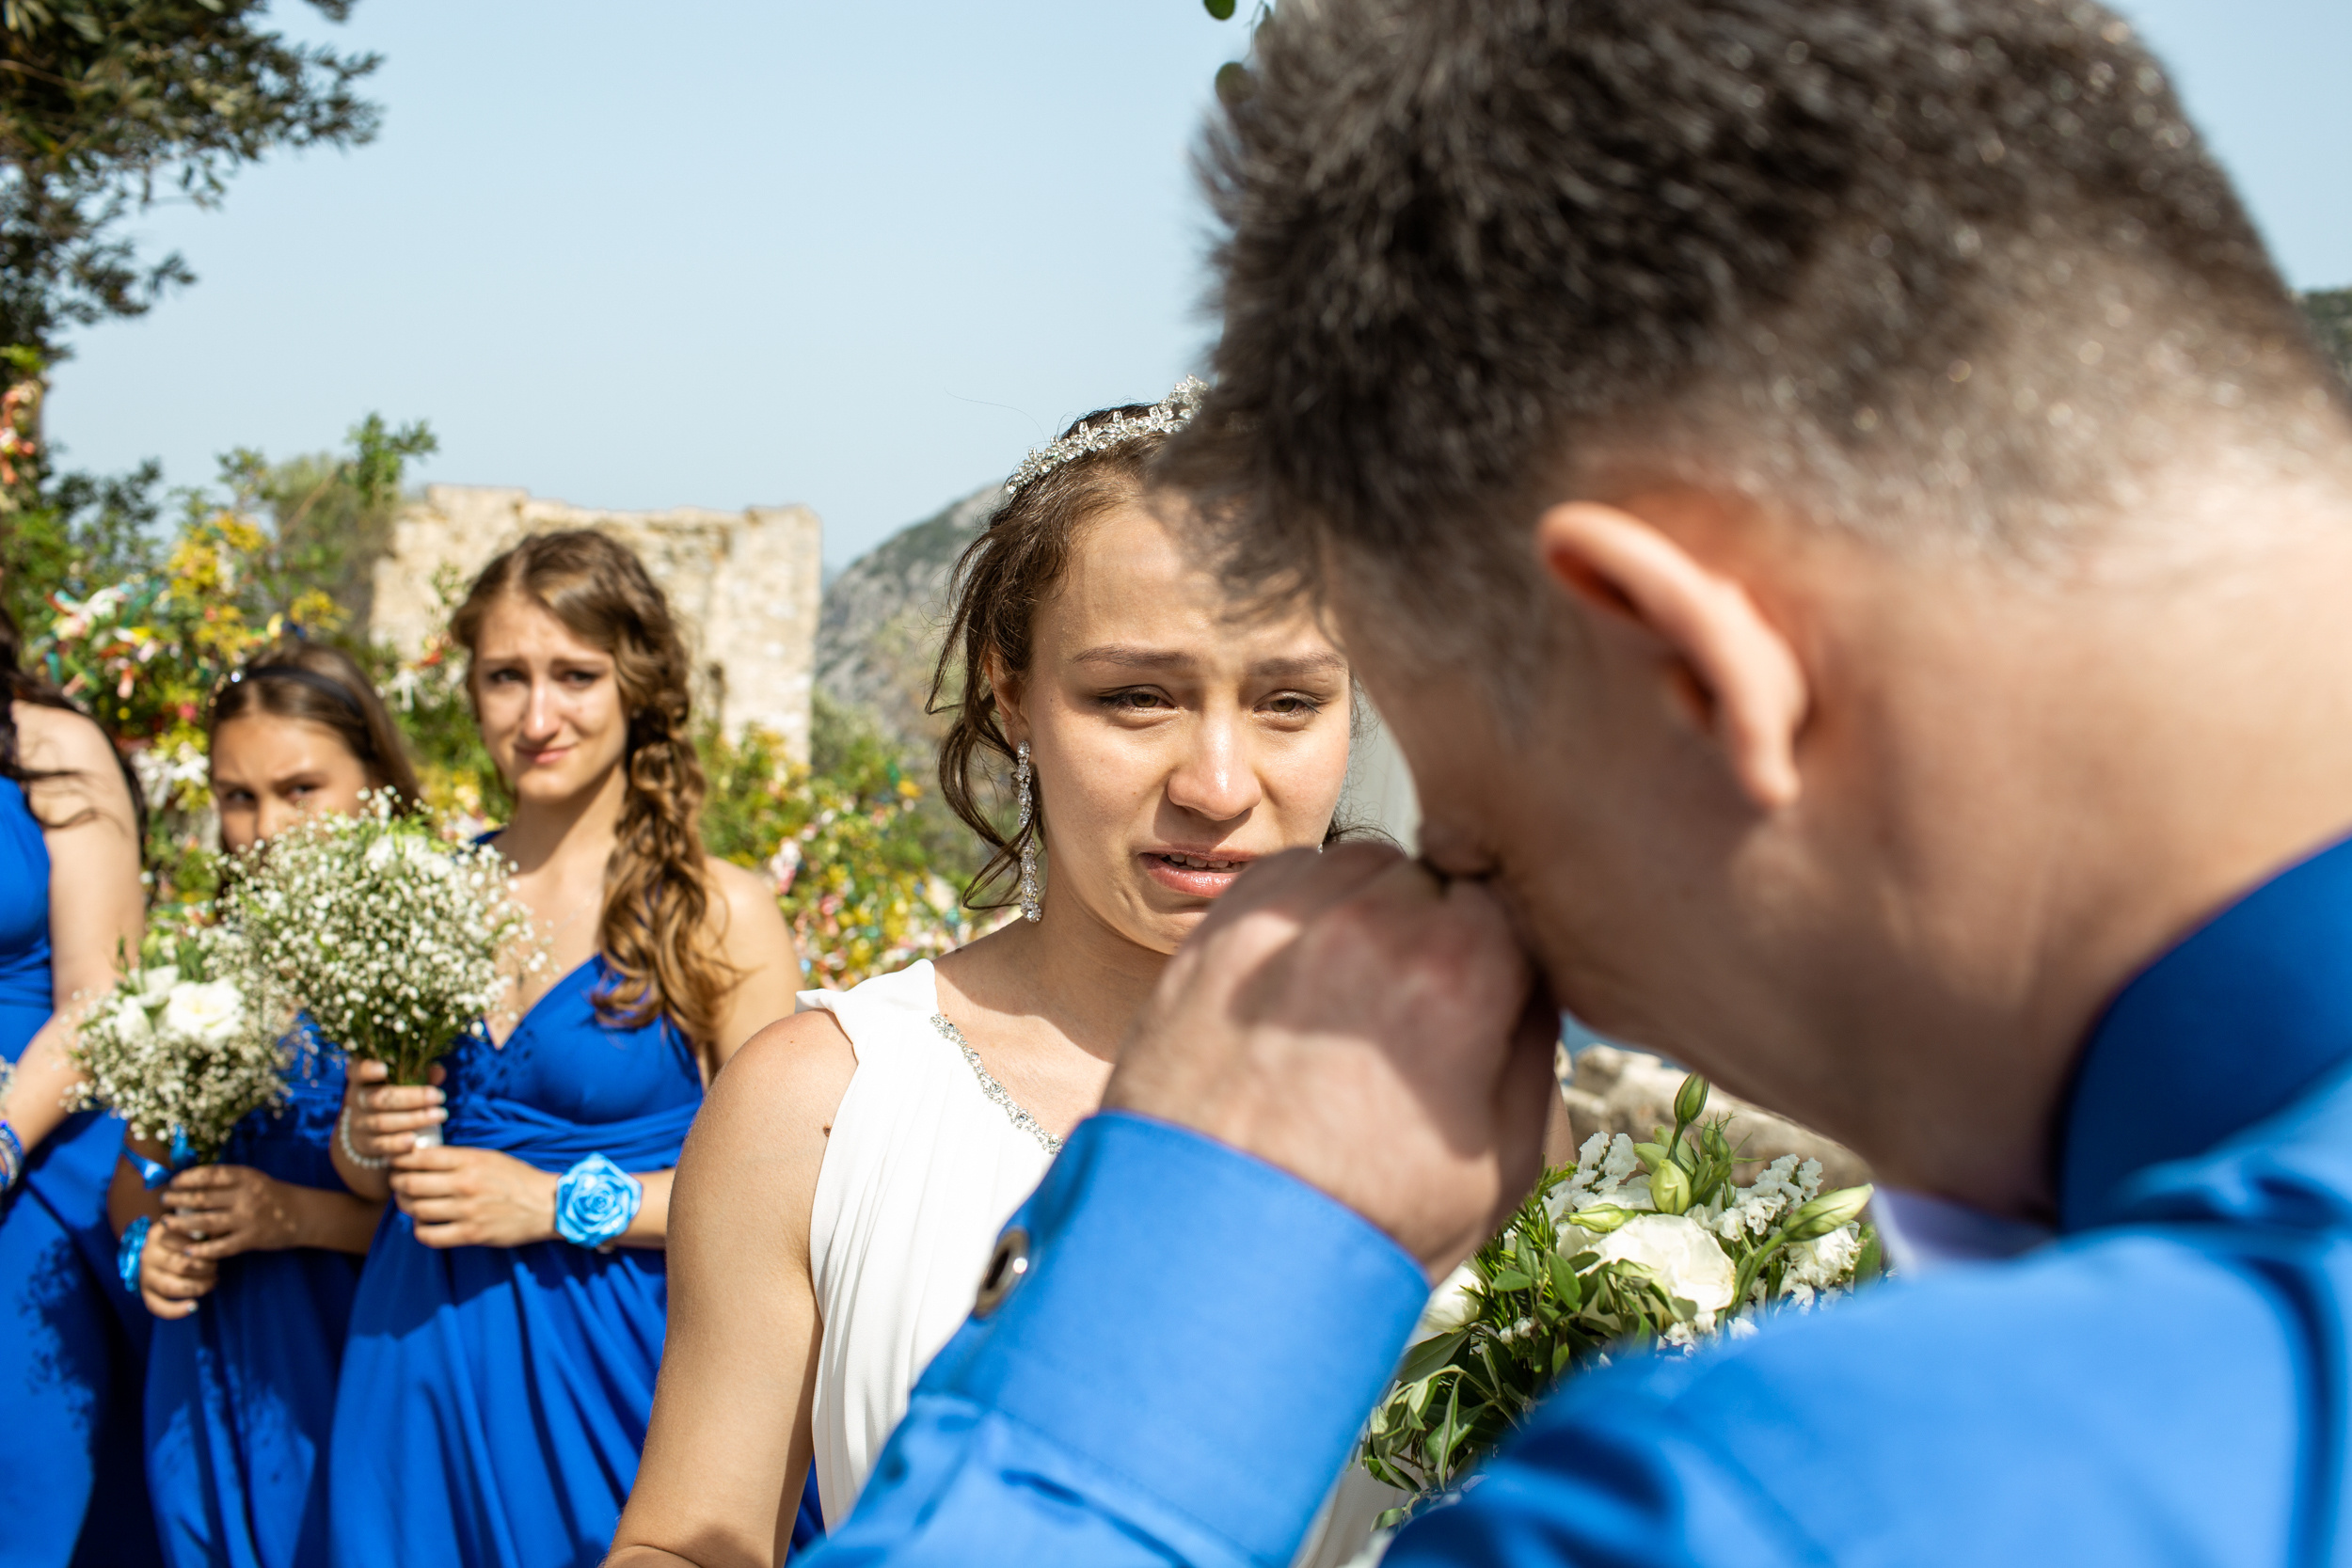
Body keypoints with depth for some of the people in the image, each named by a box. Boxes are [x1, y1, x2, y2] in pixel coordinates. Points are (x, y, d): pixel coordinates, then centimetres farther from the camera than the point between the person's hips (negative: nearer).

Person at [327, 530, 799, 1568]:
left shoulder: (719, 915, -8)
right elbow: (365, 1171, 16)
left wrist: (560, 1203, -16)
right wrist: (368, 1142, -6)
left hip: (610, 1365, -4)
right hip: (417, 1355, 4)